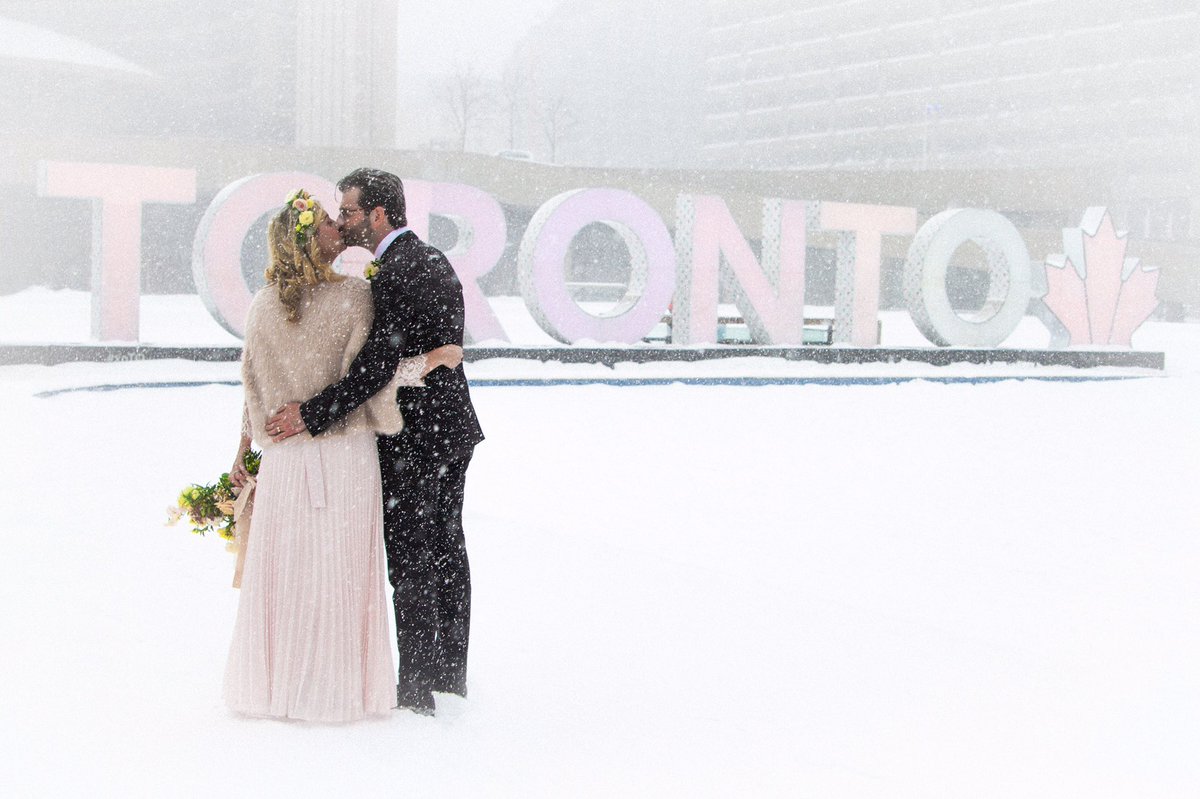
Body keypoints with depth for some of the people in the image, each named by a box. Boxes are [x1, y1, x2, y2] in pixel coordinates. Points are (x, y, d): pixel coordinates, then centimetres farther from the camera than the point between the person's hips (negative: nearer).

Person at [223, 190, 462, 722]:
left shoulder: (263, 305, 2)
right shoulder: (354, 296, -10)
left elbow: (252, 383, 7)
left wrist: (244, 448, 16)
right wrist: (435, 358, -6)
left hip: (284, 456, 3)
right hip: (344, 453, -3)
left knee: (282, 566, 11)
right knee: (338, 568, 5)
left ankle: (271, 679, 20)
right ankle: (337, 685, 12)